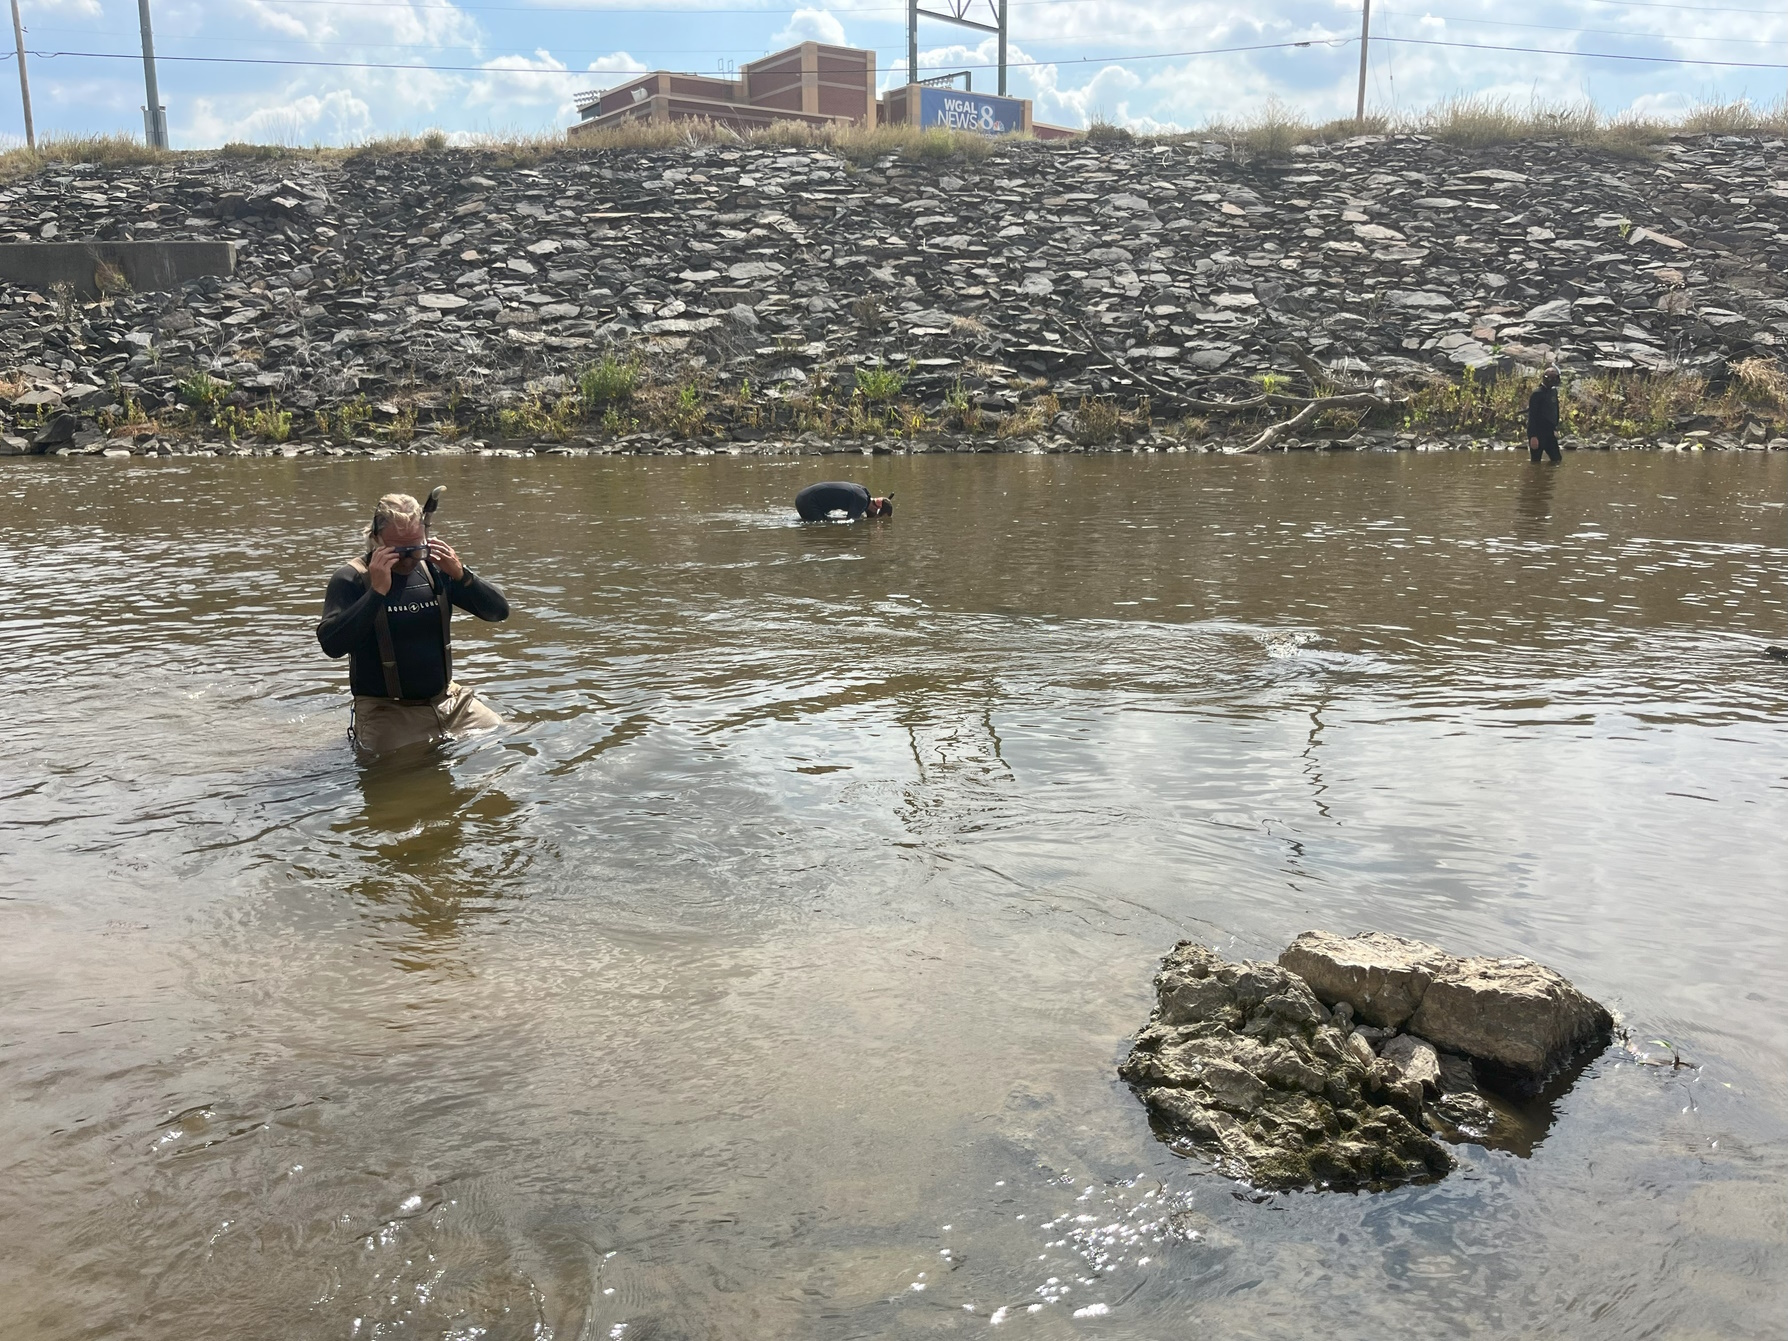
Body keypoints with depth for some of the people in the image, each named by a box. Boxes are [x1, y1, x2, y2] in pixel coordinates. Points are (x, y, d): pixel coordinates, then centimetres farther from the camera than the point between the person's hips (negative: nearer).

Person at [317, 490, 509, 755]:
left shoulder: (436, 568, 3)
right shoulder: (351, 579, -9)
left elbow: (499, 611, 0)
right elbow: (332, 645, -23)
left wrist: (461, 574, -16)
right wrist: (377, 591, -28)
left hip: (449, 701, 5)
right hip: (385, 711, -5)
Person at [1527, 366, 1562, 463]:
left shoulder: (1554, 392, 9)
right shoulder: (1537, 394, -13)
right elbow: (1532, 416, -17)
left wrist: (1555, 428, 16)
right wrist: (1533, 436, -22)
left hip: (1549, 432, 8)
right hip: (1538, 433, -8)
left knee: (1557, 459, 8)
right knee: (1536, 461, -5)